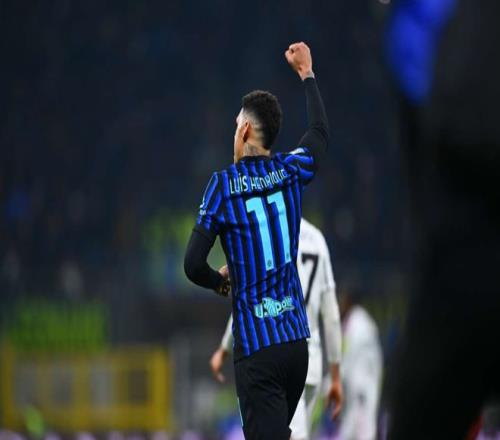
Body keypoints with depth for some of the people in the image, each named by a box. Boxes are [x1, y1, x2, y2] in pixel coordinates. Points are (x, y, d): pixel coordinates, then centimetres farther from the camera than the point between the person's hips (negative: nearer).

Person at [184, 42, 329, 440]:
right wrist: (307, 73, 41)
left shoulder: (225, 183, -6)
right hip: (296, 337, 5)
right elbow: (320, 133, 29)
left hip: (256, 346, -5)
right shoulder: (290, 172, 6)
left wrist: (220, 281, 11)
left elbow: (194, 265, -11)